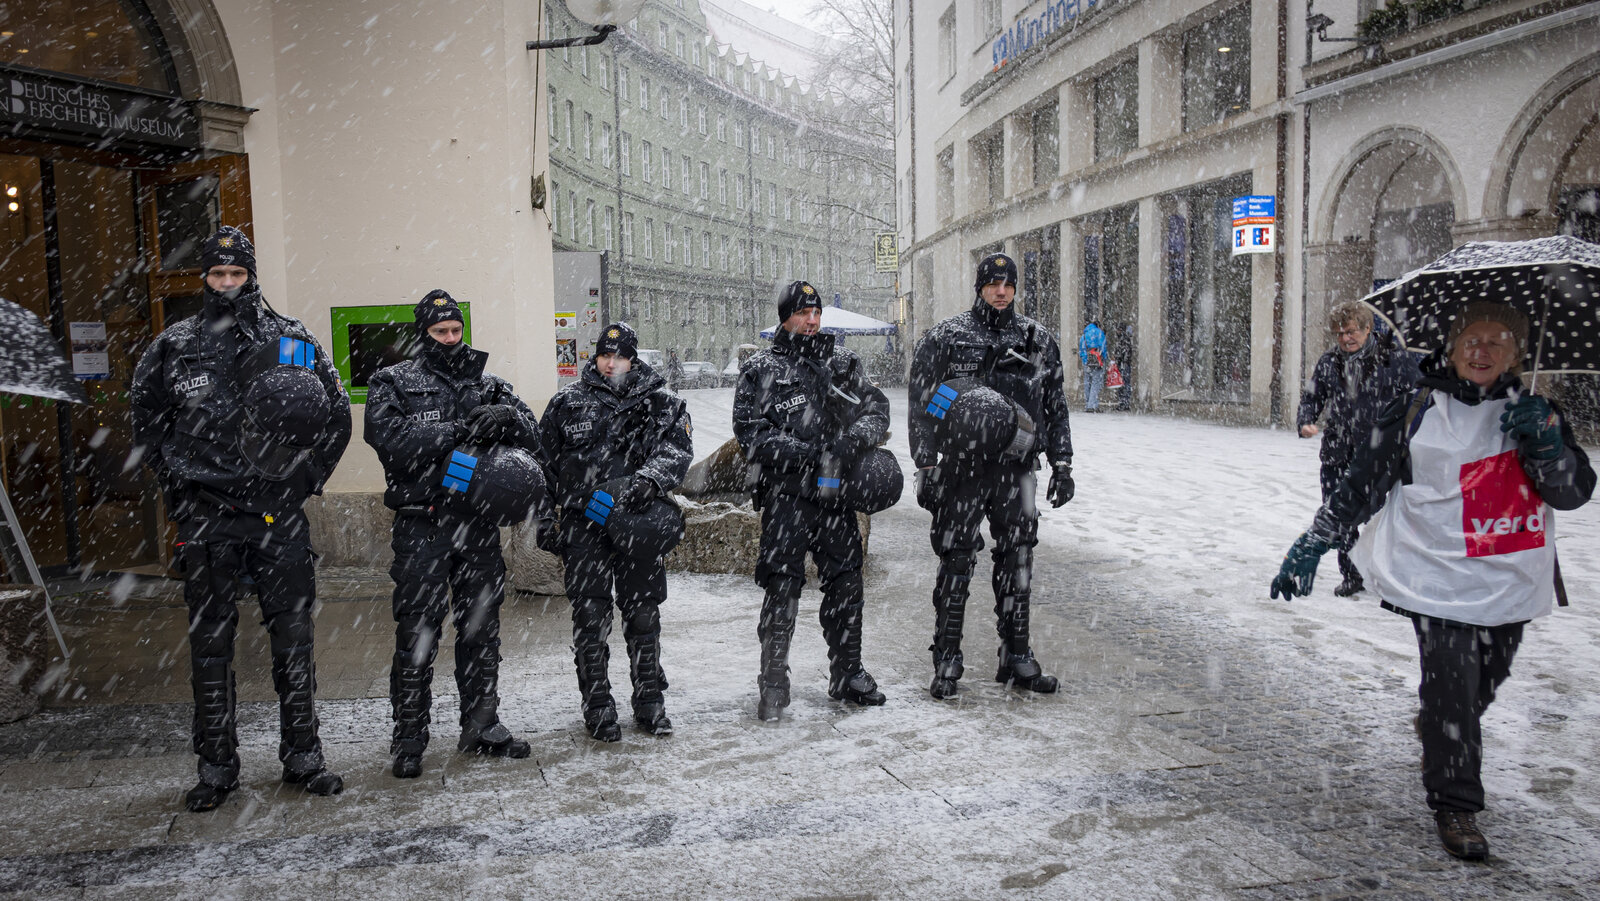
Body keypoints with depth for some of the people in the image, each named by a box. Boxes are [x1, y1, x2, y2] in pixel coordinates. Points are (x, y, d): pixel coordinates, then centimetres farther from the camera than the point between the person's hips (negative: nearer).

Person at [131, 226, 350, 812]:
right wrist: (176, 481, 3)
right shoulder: (174, 347, 5)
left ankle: (303, 755, 17)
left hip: (280, 515, 0)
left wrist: (307, 479, 5)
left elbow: (337, 415, 11)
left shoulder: (293, 341, 5)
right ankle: (216, 766, 18)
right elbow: (145, 421, 14)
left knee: (294, 637, 5)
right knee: (210, 642, 7)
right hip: (205, 517, 1)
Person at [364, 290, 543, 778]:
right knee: (417, 634, 0)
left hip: (479, 523, 4)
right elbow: (391, 439, -15)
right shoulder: (392, 383, 3)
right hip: (421, 525, -4)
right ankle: (409, 738, 12)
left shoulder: (488, 384, 14)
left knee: (482, 628, 12)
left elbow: (532, 435, 6)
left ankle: (482, 726, 26)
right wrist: (457, 432, -20)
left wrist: (507, 418, -16)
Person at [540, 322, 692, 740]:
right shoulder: (567, 402, 8)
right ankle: (597, 706, 15)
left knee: (643, 614, 8)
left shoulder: (661, 402, 6)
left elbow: (678, 448, -8)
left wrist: (649, 479, -27)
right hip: (583, 522, 0)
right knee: (590, 617, 2)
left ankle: (650, 703, 22)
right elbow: (547, 464, 12)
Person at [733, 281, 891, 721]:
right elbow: (749, 432, -7)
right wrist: (805, 453, -17)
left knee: (846, 584, 10)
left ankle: (847, 674, 25)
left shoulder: (843, 362, 13)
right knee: (782, 587, -5)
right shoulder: (760, 371, 1)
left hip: (836, 491, 4)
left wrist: (855, 438, -13)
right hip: (785, 492, -4)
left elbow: (877, 408, 9)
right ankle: (773, 683, 7)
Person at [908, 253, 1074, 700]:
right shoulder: (946, 338, -1)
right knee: (956, 563, 0)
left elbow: (1055, 406, 15)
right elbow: (922, 407, -1)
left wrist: (1062, 463, 11)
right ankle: (947, 660, 12)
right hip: (963, 468, -3)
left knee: (1017, 562, 9)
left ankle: (1016, 658, 21)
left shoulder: (1039, 339, 10)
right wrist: (926, 468, -7)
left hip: (1018, 469, 4)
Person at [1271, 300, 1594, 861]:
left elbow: (1574, 493, -2)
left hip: (1511, 583, 4)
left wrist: (1544, 443, -21)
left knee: (1483, 684, 19)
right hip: (1439, 578, -4)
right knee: (1450, 689, -6)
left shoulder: (1534, 413, 5)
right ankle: (1454, 805, 10)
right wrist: (1314, 544, -9)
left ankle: (1439, 733, 49)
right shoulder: (1418, 412, -5)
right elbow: (1362, 483, -4)